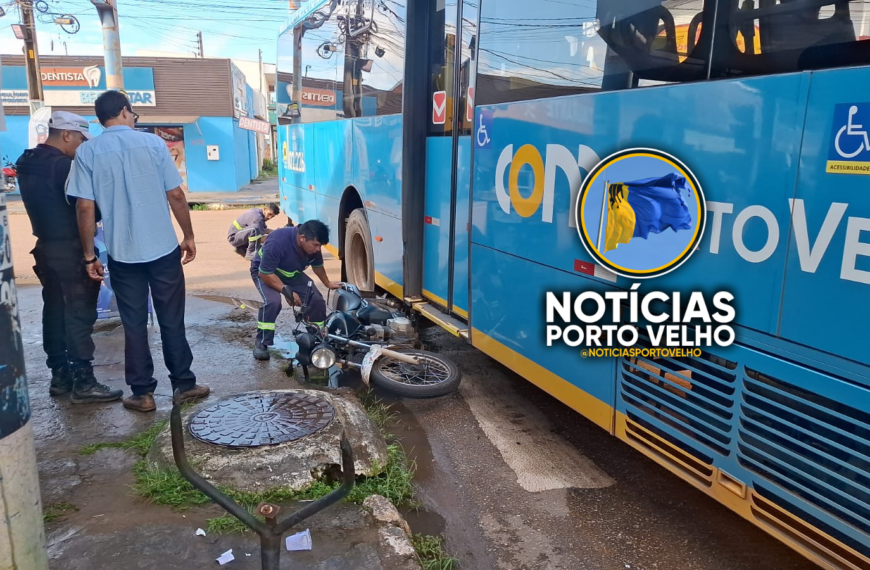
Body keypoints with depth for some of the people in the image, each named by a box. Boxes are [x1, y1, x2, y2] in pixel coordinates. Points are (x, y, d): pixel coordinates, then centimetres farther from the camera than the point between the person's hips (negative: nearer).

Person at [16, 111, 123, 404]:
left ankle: (60, 376, 21)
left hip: (46, 246, 9)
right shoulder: (63, 165, -18)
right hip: (70, 249, -9)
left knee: (55, 311, 13)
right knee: (79, 314, -6)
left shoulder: (27, 162, 11)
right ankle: (83, 382, -3)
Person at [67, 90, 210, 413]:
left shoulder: (87, 152, -1)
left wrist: (89, 256, 2)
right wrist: (189, 236, 7)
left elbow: (85, 208, -5)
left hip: (122, 253, 1)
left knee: (134, 325, 10)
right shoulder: (153, 142, -2)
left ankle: (142, 393, 16)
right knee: (172, 321, 10)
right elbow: (175, 195, -4)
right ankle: (185, 385, 18)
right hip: (163, 249, 0)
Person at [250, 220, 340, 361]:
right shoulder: (278, 242, -39)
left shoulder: (313, 245, -19)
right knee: (273, 301, -33)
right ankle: (261, 343, -17)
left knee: (317, 300, -9)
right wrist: (287, 291, -36)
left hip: (292, 273, 6)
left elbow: (317, 265, 4)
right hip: (264, 271, -6)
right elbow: (265, 273, -34)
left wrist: (327, 283, 9)